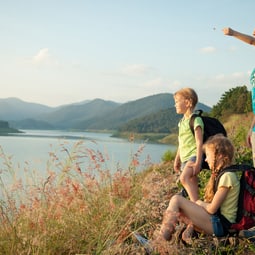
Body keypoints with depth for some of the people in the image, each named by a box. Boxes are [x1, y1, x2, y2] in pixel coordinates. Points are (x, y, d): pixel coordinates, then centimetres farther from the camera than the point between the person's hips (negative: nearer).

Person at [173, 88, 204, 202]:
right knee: (193, 186, 9)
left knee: (184, 178, -29)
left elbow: (199, 142, -16)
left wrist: (198, 162, -21)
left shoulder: (195, 120, -10)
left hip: (193, 156, -9)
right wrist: (177, 159, 25)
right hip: (185, 158, 9)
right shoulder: (182, 121, 16)